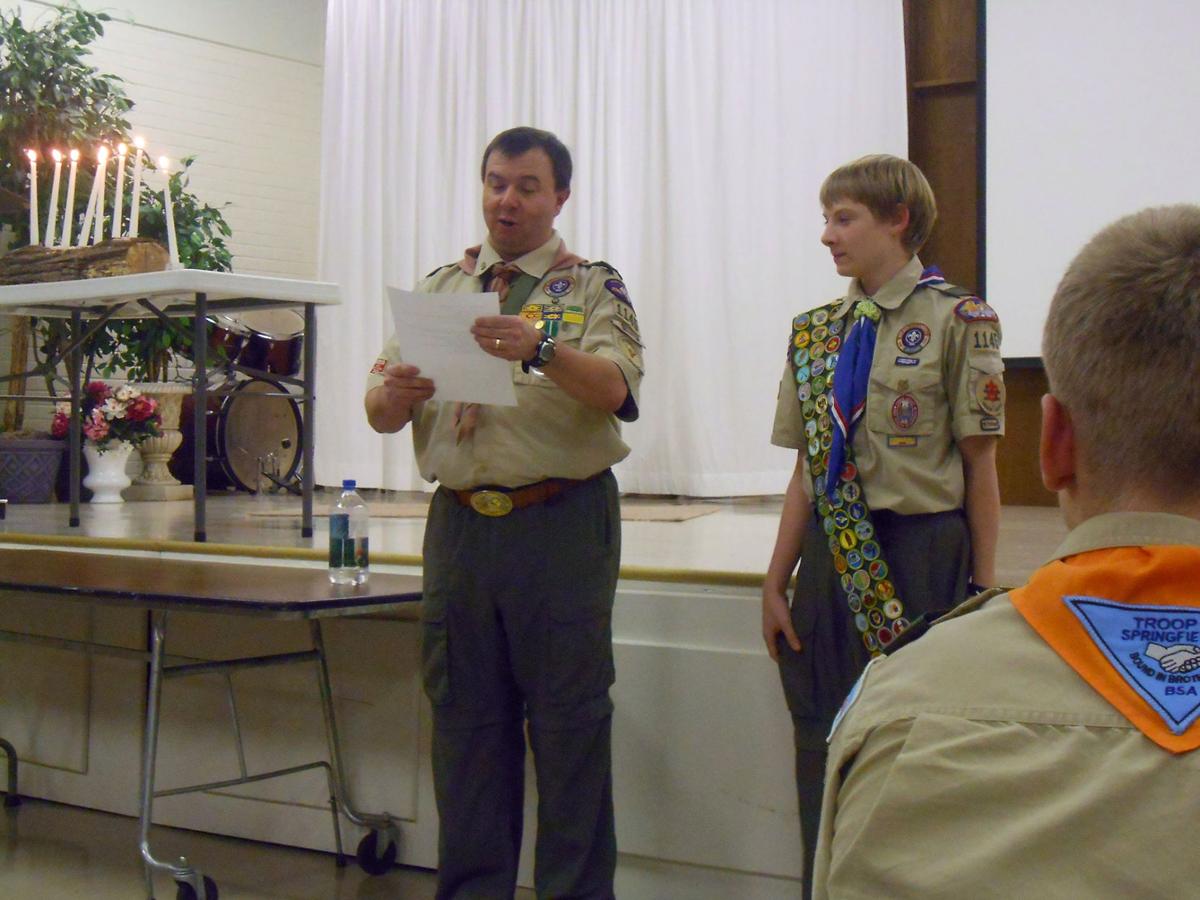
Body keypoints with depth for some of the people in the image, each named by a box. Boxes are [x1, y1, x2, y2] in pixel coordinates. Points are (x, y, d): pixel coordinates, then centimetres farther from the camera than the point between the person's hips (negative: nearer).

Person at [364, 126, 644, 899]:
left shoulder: (593, 289, 2)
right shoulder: (441, 288, 13)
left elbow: (616, 388, -17)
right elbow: (381, 411, 9)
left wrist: (539, 348, -34)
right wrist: (396, 393, -15)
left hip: (561, 524, -4)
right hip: (458, 524, 4)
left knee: (571, 724, -1)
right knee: (464, 721, 11)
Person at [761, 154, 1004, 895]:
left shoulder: (957, 321, -6)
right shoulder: (817, 331, 10)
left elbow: (979, 466, -6)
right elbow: (806, 470, 11)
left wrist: (982, 586, -7)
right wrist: (777, 583, 9)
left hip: (921, 556, -5)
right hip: (831, 558, 5)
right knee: (824, 748, 12)